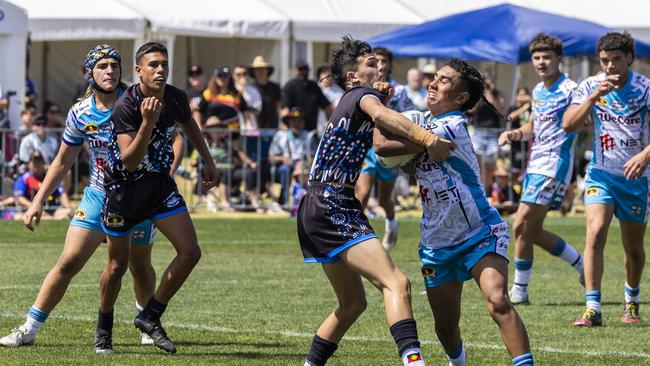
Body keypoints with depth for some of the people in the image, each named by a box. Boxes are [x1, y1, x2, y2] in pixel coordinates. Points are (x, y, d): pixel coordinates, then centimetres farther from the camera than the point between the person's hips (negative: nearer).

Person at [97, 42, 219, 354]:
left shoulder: (176, 98, -8)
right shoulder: (124, 108, -25)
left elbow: (189, 125, 18)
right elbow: (129, 161, -33)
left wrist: (208, 162, 21)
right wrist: (148, 123, -42)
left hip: (160, 183, 5)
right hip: (124, 186, -5)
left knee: (190, 252, -9)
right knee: (118, 264, 6)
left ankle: (150, 317, 6)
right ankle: (103, 328, 29)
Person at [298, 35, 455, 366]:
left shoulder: (351, 103, 23)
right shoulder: (361, 95, -5)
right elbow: (381, 115, -28)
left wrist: (386, 98, 8)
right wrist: (426, 138, -39)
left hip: (320, 211, 10)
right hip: (332, 209, -10)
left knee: (352, 304, 20)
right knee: (396, 283, -23)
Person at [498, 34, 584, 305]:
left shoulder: (570, 89, -11)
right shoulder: (538, 91, 15)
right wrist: (514, 134, 8)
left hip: (553, 166, -9)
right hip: (535, 165, 9)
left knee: (521, 227, -11)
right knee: (533, 231, 12)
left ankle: (519, 291, -2)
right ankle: (583, 266, 26)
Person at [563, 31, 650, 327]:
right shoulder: (590, 86, -3)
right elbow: (568, 124, -13)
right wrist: (594, 96, -25)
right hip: (601, 173, 0)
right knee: (595, 233, -20)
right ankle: (592, 310, -22)